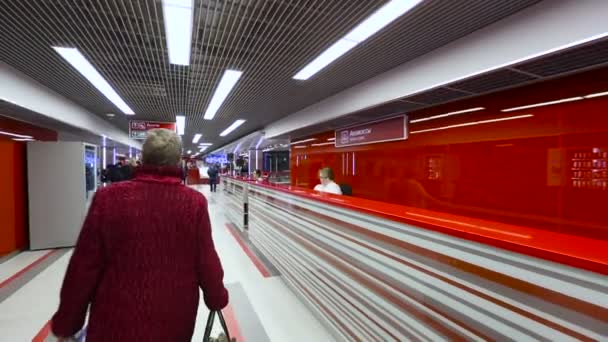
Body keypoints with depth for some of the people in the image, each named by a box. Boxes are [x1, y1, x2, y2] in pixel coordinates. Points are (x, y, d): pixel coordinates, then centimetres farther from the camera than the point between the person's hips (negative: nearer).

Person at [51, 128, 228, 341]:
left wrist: (66, 323, 8)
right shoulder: (195, 203, -15)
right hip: (174, 320, 1)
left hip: (117, 321, 0)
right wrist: (218, 298, 10)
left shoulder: (108, 198, -14)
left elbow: (84, 267, -7)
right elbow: (207, 263, -8)